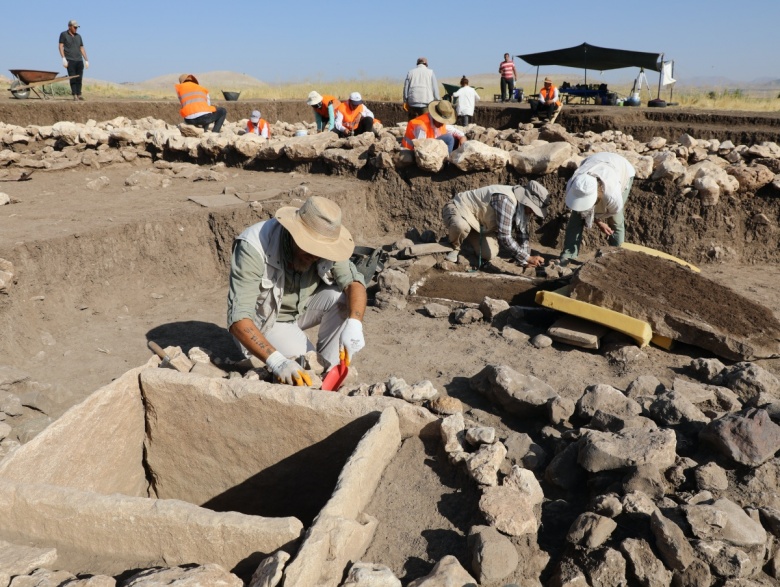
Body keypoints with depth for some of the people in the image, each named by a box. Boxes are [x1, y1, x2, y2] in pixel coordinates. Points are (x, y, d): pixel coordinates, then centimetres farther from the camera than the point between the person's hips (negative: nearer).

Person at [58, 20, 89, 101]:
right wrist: (64, 59, -12)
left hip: (79, 60, 4)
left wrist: (86, 60, 11)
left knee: (79, 78, 1)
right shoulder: (63, 34, 4)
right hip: (70, 60, -4)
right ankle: (74, 95, -11)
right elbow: (61, 46, -1)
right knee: (72, 78, -9)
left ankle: (79, 94, 7)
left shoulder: (78, 36, 16)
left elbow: (82, 49, 17)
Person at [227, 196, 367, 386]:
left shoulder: (324, 243, -20)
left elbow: (353, 281, -23)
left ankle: (329, 372, -11)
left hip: (303, 308, 5)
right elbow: (238, 319, -40)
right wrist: (276, 362, -54)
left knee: (343, 297, -23)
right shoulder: (253, 248, -34)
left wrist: (354, 324, -44)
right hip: (266, 320, -4)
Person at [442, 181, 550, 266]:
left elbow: (523, 234, 2)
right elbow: (504, 237, -37)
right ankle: (455, 247, -8)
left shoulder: (523, 205, -5)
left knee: (489, 254, -10)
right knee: (461, 226, -44)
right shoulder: (506, 200, -36)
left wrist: (525, 261, -9)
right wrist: (528, 258, -32)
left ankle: (467, 237, 20)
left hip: (477, 223, 8)